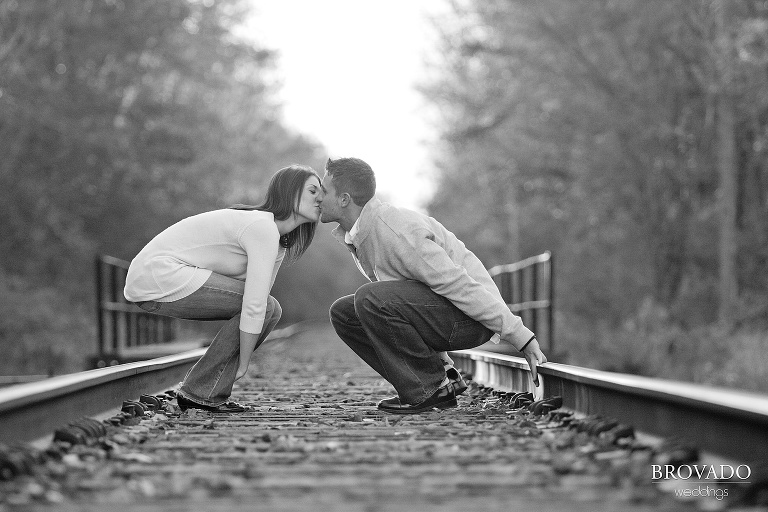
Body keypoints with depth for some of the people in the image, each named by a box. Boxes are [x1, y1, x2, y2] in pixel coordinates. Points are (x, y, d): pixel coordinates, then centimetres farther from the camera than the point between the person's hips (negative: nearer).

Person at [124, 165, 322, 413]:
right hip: (160, 274, -10)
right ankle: (202, 392, -8)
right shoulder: (263, 228, -18)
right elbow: (254, 304, -22)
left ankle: (202, 392, 7)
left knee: (270, 310, 6)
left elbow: (257, 291, 13)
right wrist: (242, 364, -13)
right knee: (265, 307, -14)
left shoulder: (280, 242, 14)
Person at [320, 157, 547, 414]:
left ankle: (431, 388, -12)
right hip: (437, 312, 10)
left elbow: (460, 285, -25)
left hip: (471, 318, -10)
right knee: (343, 313, 5)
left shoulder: (395, 231, -23)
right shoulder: (356, 236, 9)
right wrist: (441, 361, 23)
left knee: (370, 299, -27)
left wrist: (523, 338, -24)